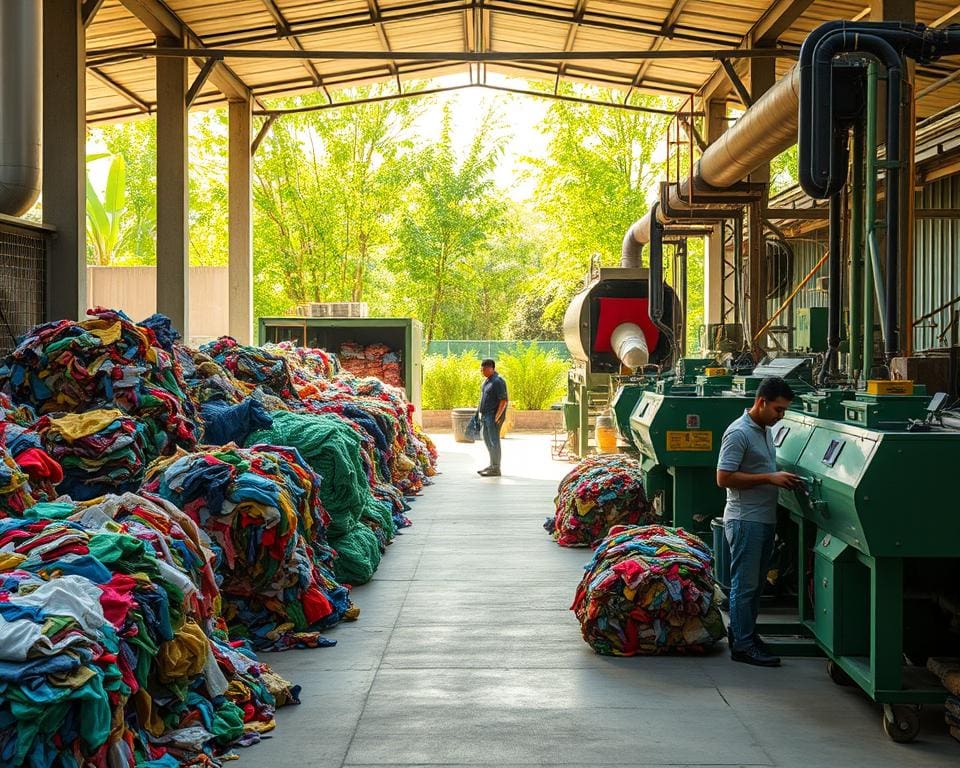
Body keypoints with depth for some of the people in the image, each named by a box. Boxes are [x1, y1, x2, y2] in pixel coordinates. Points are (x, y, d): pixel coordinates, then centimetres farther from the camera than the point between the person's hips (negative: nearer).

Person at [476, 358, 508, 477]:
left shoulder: (497, 381, -17)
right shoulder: (487, 380, 14)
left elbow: (503, 401, -20)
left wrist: (497, 417, -22)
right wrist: (480, 412, 19)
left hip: (494, 416, -10)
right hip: (486, 415, 10)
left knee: (494, 441, -5)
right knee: (487, 439, 16)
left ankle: (496, 469, 0)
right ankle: (492, 466, 27)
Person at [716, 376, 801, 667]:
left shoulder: (765, 431, 13)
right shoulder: (739, 433, -16)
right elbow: (724, 478, -20)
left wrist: (783, 479, 6)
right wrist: (769, 479, -21)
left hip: (765, 518, 9)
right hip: (745, 520, -9)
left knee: (756, 582, 15)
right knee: (745, 584, -4)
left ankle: (743, 632, 24)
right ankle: (743, 645, 1)